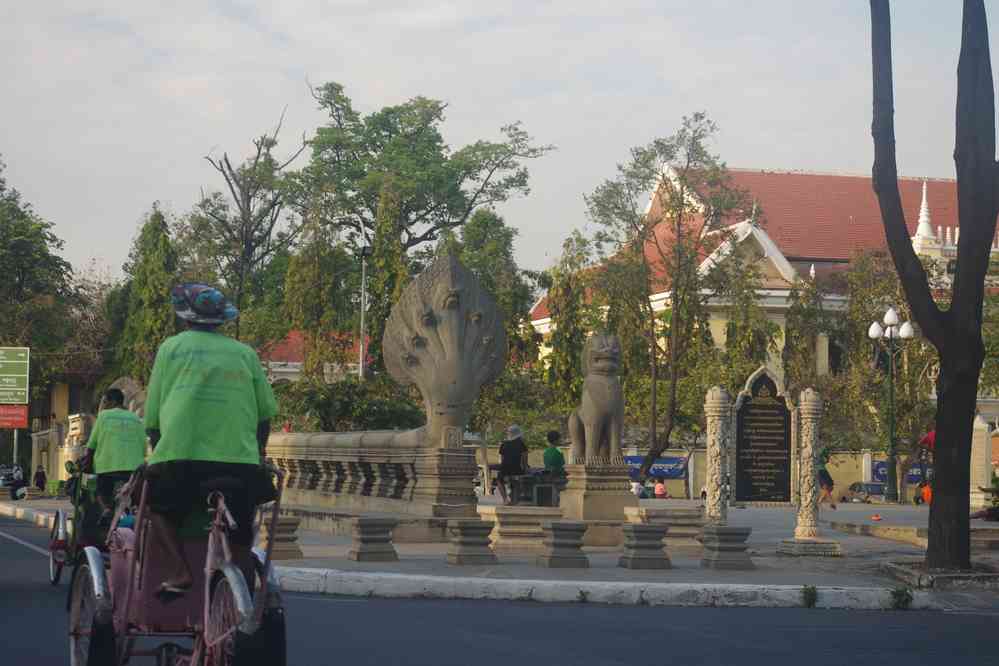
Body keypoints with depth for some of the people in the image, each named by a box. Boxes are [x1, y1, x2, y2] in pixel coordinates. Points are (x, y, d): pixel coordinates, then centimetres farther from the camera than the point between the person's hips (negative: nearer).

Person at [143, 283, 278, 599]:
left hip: (181, 455, -2)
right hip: (240, 459, 2)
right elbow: (265, 413, 12)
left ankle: (179, 569, 0)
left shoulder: (172, 347, 10)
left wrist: (158, 453, 23)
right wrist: (258, 452, 27)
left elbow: (152, 415, 10)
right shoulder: (245, 353, 13)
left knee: (158, 504, 20)